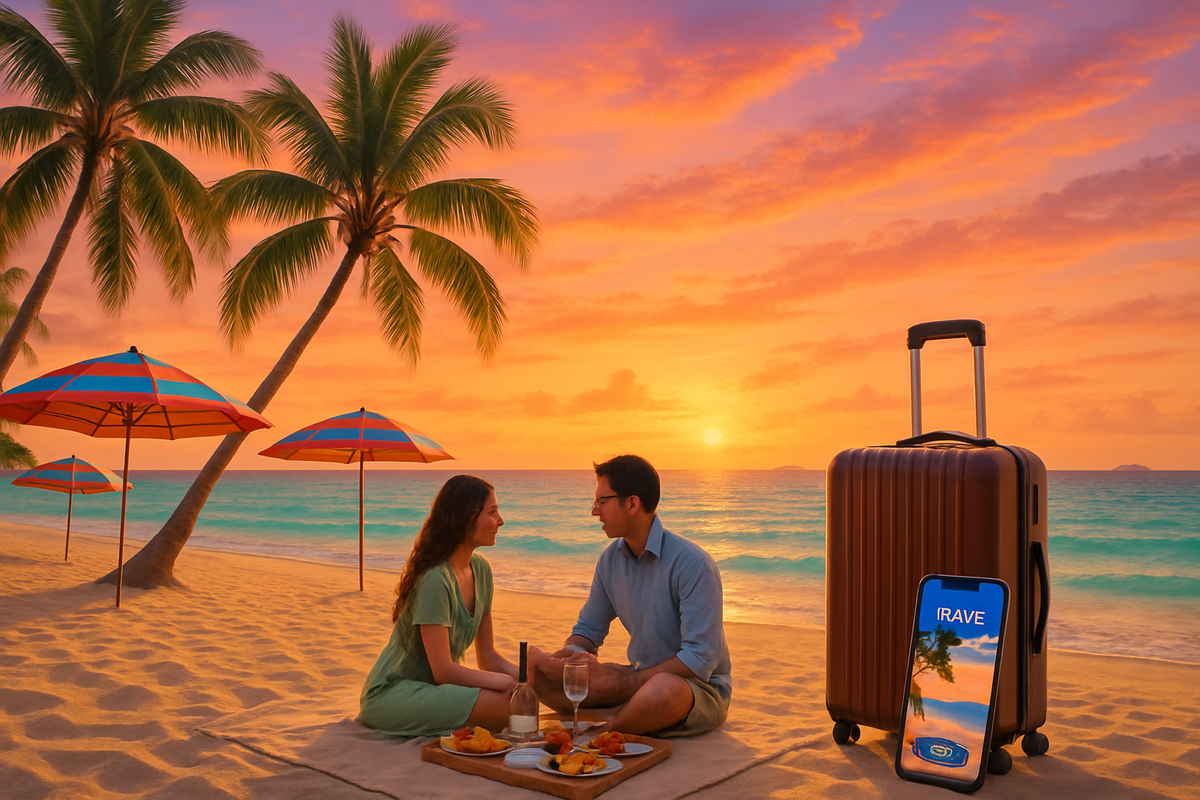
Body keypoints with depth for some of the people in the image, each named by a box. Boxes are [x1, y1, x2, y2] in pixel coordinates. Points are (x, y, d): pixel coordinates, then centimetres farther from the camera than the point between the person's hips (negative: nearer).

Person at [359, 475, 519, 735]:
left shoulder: (480, 569, 4)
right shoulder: (434, 580, -22)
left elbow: (487, 657, 8)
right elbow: (443, 671, -22)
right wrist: (505, 681, -20)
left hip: (431, 686, 9)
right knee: (503, 704, -29)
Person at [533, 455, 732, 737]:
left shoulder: (693, 564, -19)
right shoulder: (611, 559, 2)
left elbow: (700, 660, -23)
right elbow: (588, 629, 14)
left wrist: (618, 679, -24)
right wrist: (570, 655, -11)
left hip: (701, 689, -6)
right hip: (640, 677, 6)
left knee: (665, 688, -42)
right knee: (540, 670, -9)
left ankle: (601, 729, -16)